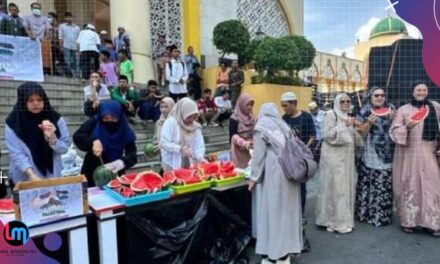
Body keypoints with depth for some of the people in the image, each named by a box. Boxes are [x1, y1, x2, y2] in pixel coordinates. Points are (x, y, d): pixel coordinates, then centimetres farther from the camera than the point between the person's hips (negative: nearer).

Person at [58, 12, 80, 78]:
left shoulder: (77, 27, 15)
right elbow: (60, 37, 4)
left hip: (75, 47, 2)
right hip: (66, 47, -2)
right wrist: (61, 46, -6)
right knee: (68, 62, -6)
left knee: (76, 62, 3)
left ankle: (77, 75, 6)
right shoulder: (62, 26, 9)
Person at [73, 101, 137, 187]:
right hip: (92, 174, 0)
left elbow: (133, 155, -16)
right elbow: (77, 136, -17)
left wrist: (121, 162, -35)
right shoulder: (94, 123, -7)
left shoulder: (125, 131, -10)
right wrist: (93, 142, -33)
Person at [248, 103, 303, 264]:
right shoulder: (283, 125, 15)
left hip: (273, 174, -6)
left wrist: (254, 177, -1)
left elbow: (259, 154, -6)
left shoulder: (262, 126, -1)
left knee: (272, 211, 2)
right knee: (287, 210, 12)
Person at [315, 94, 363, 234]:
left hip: (347, 157, 8)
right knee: (334, 187, -5)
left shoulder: (349, 117, 16)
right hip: (334, 157, -7)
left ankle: (344, 219, 22)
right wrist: (343, 125, -20)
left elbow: (356, 140, 18)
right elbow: (327, 135, -17)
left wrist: (354, 127, -1)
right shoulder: (331, 115, -5)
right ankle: (333, 221, 5)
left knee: (346, 187, 10)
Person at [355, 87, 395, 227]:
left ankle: (382, 215, 13)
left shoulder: (391, 109, 10)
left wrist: (392, 119, -6)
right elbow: (360, 133, 0)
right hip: (369, 154, -2)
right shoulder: (364, 112, 3)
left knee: (385, 186, 0)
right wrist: (369, 123, -16)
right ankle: (365, 212, 12)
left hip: (386, 154, 2)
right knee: (367, 185, -1)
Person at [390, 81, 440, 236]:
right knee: (409, 186, 3)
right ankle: (408, 221, 13)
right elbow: (394, 131, -3)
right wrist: (406, 126, -21)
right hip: (408, 154, -2)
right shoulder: (403, 109, 2)